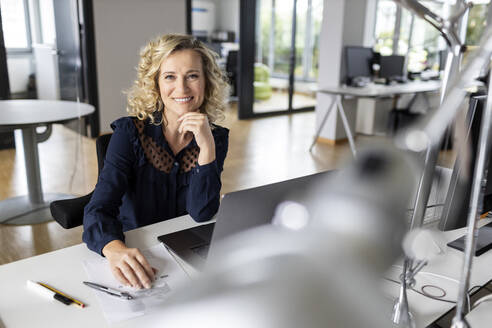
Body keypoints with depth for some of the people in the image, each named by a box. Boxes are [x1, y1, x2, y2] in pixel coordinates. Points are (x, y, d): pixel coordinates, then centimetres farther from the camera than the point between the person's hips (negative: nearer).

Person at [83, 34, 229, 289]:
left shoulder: (216, 137, -3)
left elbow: (201, 213, -11)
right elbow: (98, 209, -19)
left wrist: (207, 147, -22)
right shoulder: (130, 132, -9)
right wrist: (115, 249, -40)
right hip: (134, 248, -1)